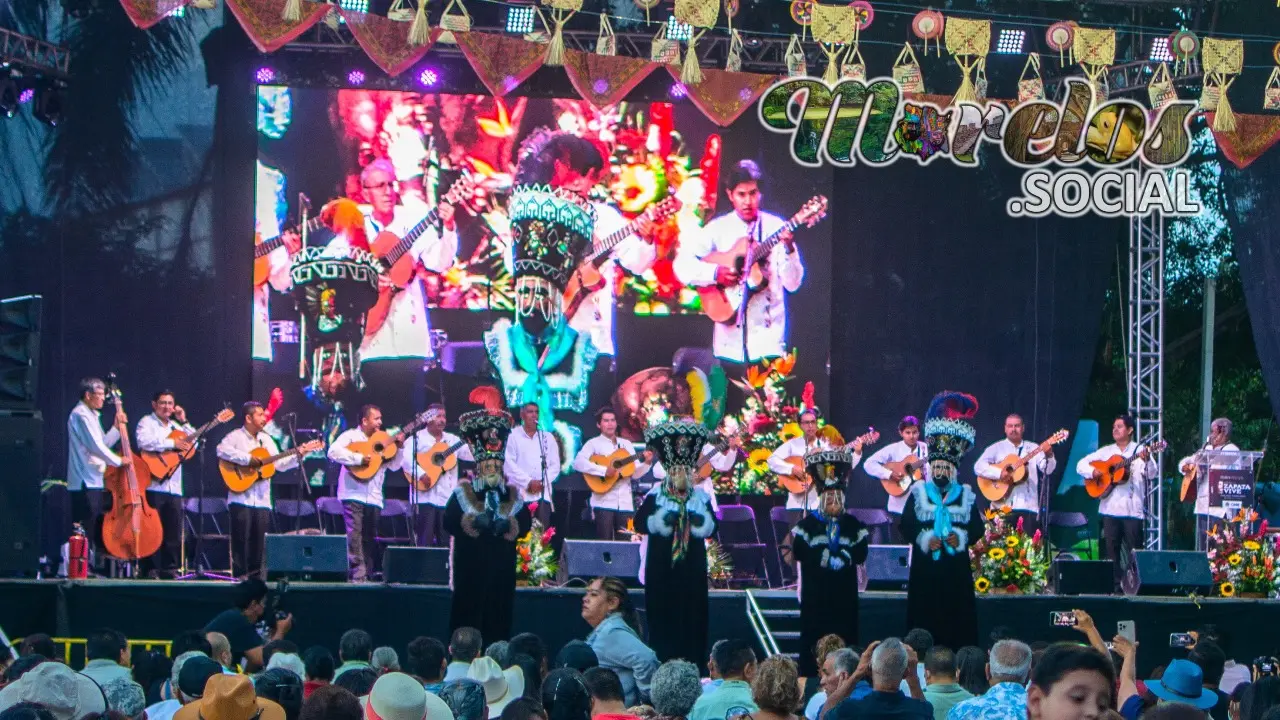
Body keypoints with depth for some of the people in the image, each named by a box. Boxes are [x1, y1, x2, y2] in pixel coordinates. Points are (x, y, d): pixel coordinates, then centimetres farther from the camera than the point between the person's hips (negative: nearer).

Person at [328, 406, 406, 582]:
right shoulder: (351, 436, 0)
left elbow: (394, 466, 16)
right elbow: (333, 452, -16)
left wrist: (398, 448, 0)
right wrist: (359, 458, -20)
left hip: (374, 497, 6)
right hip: (354, 495, -6)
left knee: (370, 539, 6)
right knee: (355, 536, -12)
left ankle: (367, 575, 10)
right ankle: (357, 574, -13)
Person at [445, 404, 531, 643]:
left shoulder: (511, 495, 14)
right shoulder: (463, 493, 6)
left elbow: (525, 522, 8)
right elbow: (448, 521, -4)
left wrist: (515, 528, -12)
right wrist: (464, 524, -21)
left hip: (502, 565, 2)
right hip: (471, 563, -2)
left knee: (499, 611, 0)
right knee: (469, 609, -6)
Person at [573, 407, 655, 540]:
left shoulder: (626, 444, 16)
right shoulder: (594, 443, 1)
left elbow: (635, 473, 14)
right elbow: (578, 463, -16)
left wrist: (646, 463, -6)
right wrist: (604, 470, -22)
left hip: (625, 502, 4)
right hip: (604, 502, -4)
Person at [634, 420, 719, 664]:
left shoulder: (701, 497, 7)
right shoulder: (655, 496, 0)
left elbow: (712, 528, 3)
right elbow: (640, 523, -9)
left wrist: (701, 520, -18)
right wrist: (662, 519, -23)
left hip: (692, 567, 2)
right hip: (662, 567, -2)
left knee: (691, 616, 2)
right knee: (663, 615, -2)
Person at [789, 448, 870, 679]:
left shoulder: (852, 525, 10)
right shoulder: (809, 523, 4)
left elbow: (861, 554, 0)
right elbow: (799, 552, -8)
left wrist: (844, 556, -15)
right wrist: (826, 557, -13)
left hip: (844, 593, 2)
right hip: (815, 591, -2)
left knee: (844, 635, -1)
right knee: (814, 636, -3)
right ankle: (809, 676, 0)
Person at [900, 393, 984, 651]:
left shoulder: (965, 496, 8)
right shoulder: (918, 494, 5)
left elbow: (978, 528, 7)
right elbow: (906, 526, 2)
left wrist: (962, 538, -11)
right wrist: (923, 539, -13)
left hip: (956, 571, 1)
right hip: (925, 570, -1)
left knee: (958, 621, -2)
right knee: (925, 622, -4)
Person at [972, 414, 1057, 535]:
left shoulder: (1034, 448, 13)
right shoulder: (996, 448, 8)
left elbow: (1047, 470, 2)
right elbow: (978, 467, -4)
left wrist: (1049, 456, -20)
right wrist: (999, 473, -18)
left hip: (1028, 506, 1)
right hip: (1002, 506, -1)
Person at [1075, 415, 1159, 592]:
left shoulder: (1140, 450, 3)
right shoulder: (1106, 451, 13)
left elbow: (1151, 474, -10)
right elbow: (1081, 465, 14)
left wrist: (1146, 460, -31)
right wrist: (1092, 471, -7)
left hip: (1132, 508, -4)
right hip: (1110, 507, 4)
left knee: (1134, 551, -4)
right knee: (1112, 549, 4)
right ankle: (1115, 583, 8)